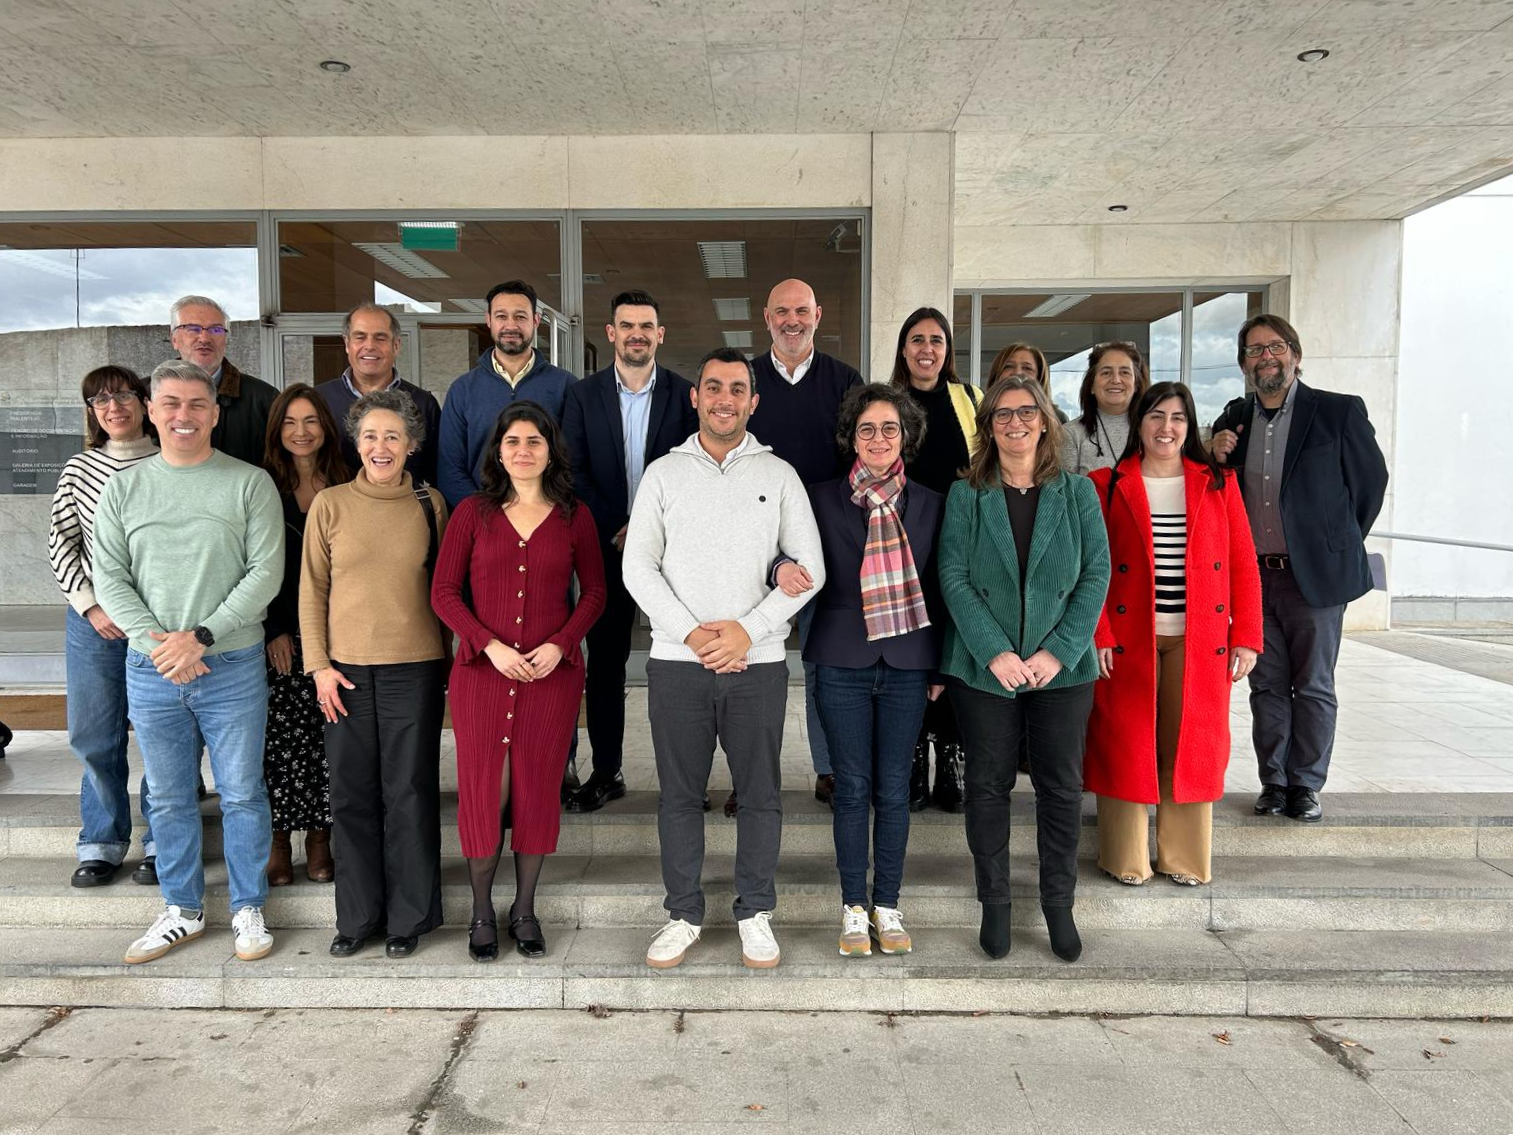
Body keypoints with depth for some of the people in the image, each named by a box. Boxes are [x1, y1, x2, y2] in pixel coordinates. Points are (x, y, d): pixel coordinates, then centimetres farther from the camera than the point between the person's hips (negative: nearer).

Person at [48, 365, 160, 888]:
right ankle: (102, 843, 25)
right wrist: (90, 606, -4)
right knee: (93, 736, 8)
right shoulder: (79, 469, 5)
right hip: (94, 621, 2)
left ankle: (161, 843, 20)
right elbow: (60, 544, 6)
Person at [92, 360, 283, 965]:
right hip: (151, 670, 3)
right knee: (169, 799, 13)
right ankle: (182, 910, 29)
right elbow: (109, 577, 2)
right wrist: (157, 643, -11)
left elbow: (265, 573, -9)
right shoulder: (124, 487, 6)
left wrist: (201, 636, -16)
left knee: (242, 795, 6)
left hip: (232, 667, -2)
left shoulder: (250, 484, -3)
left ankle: (248, 909, 22)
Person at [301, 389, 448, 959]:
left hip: (414, 667, 0)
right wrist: (318, 665, -1)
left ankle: (408, 916, 20)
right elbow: (312, 590, 4)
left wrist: (449, 656, 5)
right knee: (351, 793, 7)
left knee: (410, 793, 5)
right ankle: (357, 916, 24)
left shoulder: (429, 504, 3)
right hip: (345, 669, 1)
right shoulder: (330, 504, 2)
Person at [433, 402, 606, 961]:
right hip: (482, 670, 0)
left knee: (537, 789, 7)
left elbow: (594, 592, 7)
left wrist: (559, 644, -8)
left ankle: (525, 909, 23)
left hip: (552, 673, 1)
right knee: (483, 789, 3)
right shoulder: (473, 513, 3)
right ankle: (482, 911, 21)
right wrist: (490, 645, -11)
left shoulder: (574, 517, 5)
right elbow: (444, 591, 1)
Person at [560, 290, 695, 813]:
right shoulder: (582, 395, 5)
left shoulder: (686, 395, 3)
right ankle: (606, 772, 19)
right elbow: (572, 473, 0)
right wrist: (614, 529, -10)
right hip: (607, 548, 1)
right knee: (603, 663, 7)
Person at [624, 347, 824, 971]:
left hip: (757, 662, 0)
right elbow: (639, 567, 2)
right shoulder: (664, 473, 8)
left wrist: (748, 629, -9)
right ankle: (683, 914, 24)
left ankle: (755, 913, 24)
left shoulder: (779, 474, 7)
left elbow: (810, 567, 2)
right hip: (676, 662, 1)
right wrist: (691, 634, -10)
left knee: (760, 793, 7)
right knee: (679, 795, 8)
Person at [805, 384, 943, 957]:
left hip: (906, 662, 1)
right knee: (852, 787, 4)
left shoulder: (929, 503, 8)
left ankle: (887, 905, 20)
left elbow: (937, 588, 9)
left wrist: (940, 664, 7)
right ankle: (854, 906, 18)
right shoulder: (823, 498, 4)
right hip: (843, 661, -1)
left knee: (893, 789, 6)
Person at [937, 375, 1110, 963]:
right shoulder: (965, 496, 2)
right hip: (984, 666, 0)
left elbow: (1097, 574, -1)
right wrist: (995, 652, -15)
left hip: (1062, 666, 1)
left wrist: (1058, 651, -11)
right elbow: (953, 577, -5)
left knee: (1061, 786, 7)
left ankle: (1059, 904, 24)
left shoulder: (1078, 493, 4)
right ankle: (994, 903, 24)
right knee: (988, 784, 8)